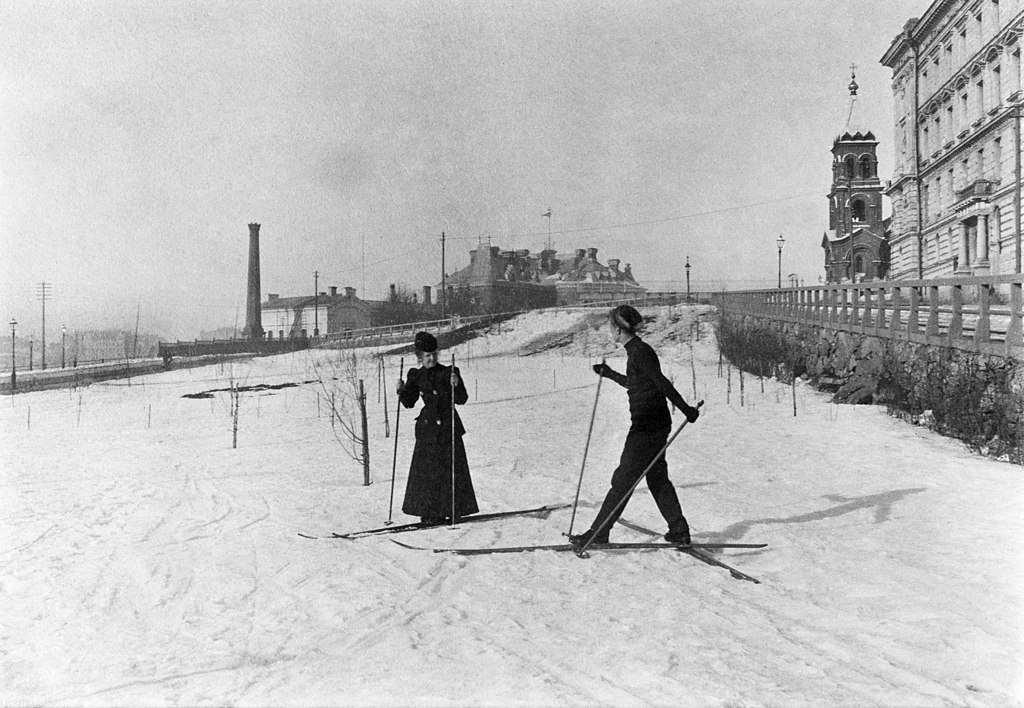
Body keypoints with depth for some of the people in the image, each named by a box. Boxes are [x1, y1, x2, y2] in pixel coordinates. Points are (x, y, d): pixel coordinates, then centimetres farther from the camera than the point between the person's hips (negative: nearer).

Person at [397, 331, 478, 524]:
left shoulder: (449, 372, -1)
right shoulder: (416, 376, 6)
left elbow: (462, 400, -4)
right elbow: (409, 403, 12)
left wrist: (456, 385, -21)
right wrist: (402, 390, -5)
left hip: (449, 428, -2)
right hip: (428, 429, 2)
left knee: (452, 470, 0)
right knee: (426, 471, 1)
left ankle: (454, 510, 10)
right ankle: (430, 512, 10)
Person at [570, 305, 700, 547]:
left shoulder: (640, 352, -16)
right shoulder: (635, 350, 13)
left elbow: (662, 383, -19)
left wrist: (686, 410, -20)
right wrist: (609, 373, 35)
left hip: (648, 425, -10)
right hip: (650, 425, 10)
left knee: (623, 480, -4)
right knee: (657, 478, 15)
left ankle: (598, 533, 2)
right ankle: (679, 531, 21)